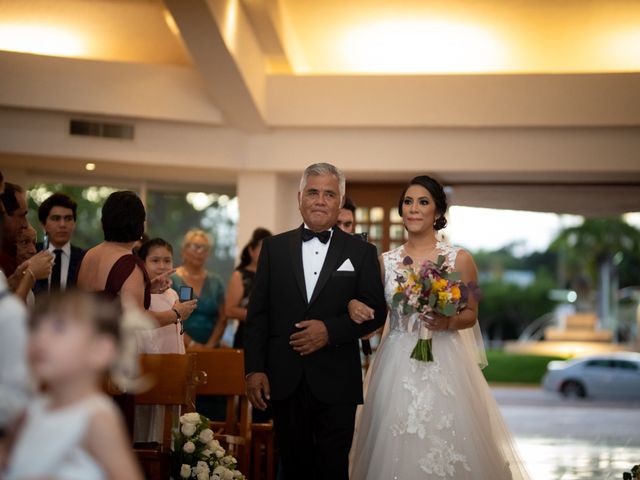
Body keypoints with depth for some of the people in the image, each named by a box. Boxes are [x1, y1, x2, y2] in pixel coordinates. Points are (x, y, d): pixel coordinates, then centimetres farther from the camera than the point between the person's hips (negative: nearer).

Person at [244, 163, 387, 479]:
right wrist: (254, 368, -3)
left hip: (336, 382, -1)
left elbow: (376, 311, 0)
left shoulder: (361, 252, 4)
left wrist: (331, 330, -15)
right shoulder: (274, 248, 7)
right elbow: (258, 313, 5)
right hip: (285, 381, 2)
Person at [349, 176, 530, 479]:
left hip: (443, 363, -2)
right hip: (397, 365, 2)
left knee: (447, 447, -3)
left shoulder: (459, 259, 0)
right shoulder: (386, 261, 6)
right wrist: (355, 305, -11)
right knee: (396, 447, 2)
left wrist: (447, 322, -17)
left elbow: (470, 314, 3)